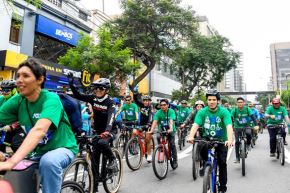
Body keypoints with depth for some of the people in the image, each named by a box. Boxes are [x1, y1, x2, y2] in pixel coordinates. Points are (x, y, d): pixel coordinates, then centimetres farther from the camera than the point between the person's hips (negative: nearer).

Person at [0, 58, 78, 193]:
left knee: (48, 161, -35)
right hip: (37, 152, 6)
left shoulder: (51, 99, -23)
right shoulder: (17, 101, -4)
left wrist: (11, 162, -49)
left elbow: (39, 130, -38)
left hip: (62, 148, -5)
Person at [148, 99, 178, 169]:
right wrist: (151, 130, -38)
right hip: (161, 129, 2)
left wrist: (170, 129, -48)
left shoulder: (171, 111, -16)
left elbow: (171, 121, -30)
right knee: (158, 137, -27)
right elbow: (155, 122, -22)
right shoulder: (158, 112, -11)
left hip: (170, 130, -2)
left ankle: (175, 161, 0)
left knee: (172, 144, -14)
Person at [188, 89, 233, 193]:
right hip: (207, 138, 1)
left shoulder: (224, 112, -14)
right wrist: (191, 136, -39)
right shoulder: (202, 112, -9)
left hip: (221, 140, -1)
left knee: (222, 163, -4)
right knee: (201, 146, -30)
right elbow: (195, 125, -21)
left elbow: (229, 126, -27)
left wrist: (230, 139, -44)